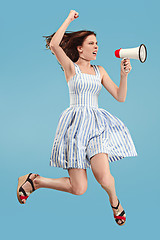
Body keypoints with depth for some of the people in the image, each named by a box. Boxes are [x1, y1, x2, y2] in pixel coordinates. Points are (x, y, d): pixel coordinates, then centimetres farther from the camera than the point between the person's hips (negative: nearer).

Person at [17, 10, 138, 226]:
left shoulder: (100, 71, 16)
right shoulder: (70, 67, 4)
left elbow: (120, 97, 12)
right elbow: (54, 44, -16)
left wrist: (124, 74, -3)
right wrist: (69, 19, -5)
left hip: (98, 123, 4)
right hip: (76, 123, -3)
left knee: (104, 178, -20)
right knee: (79, 189, -8)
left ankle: (114, 201, 16)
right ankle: (33, 180, 16)